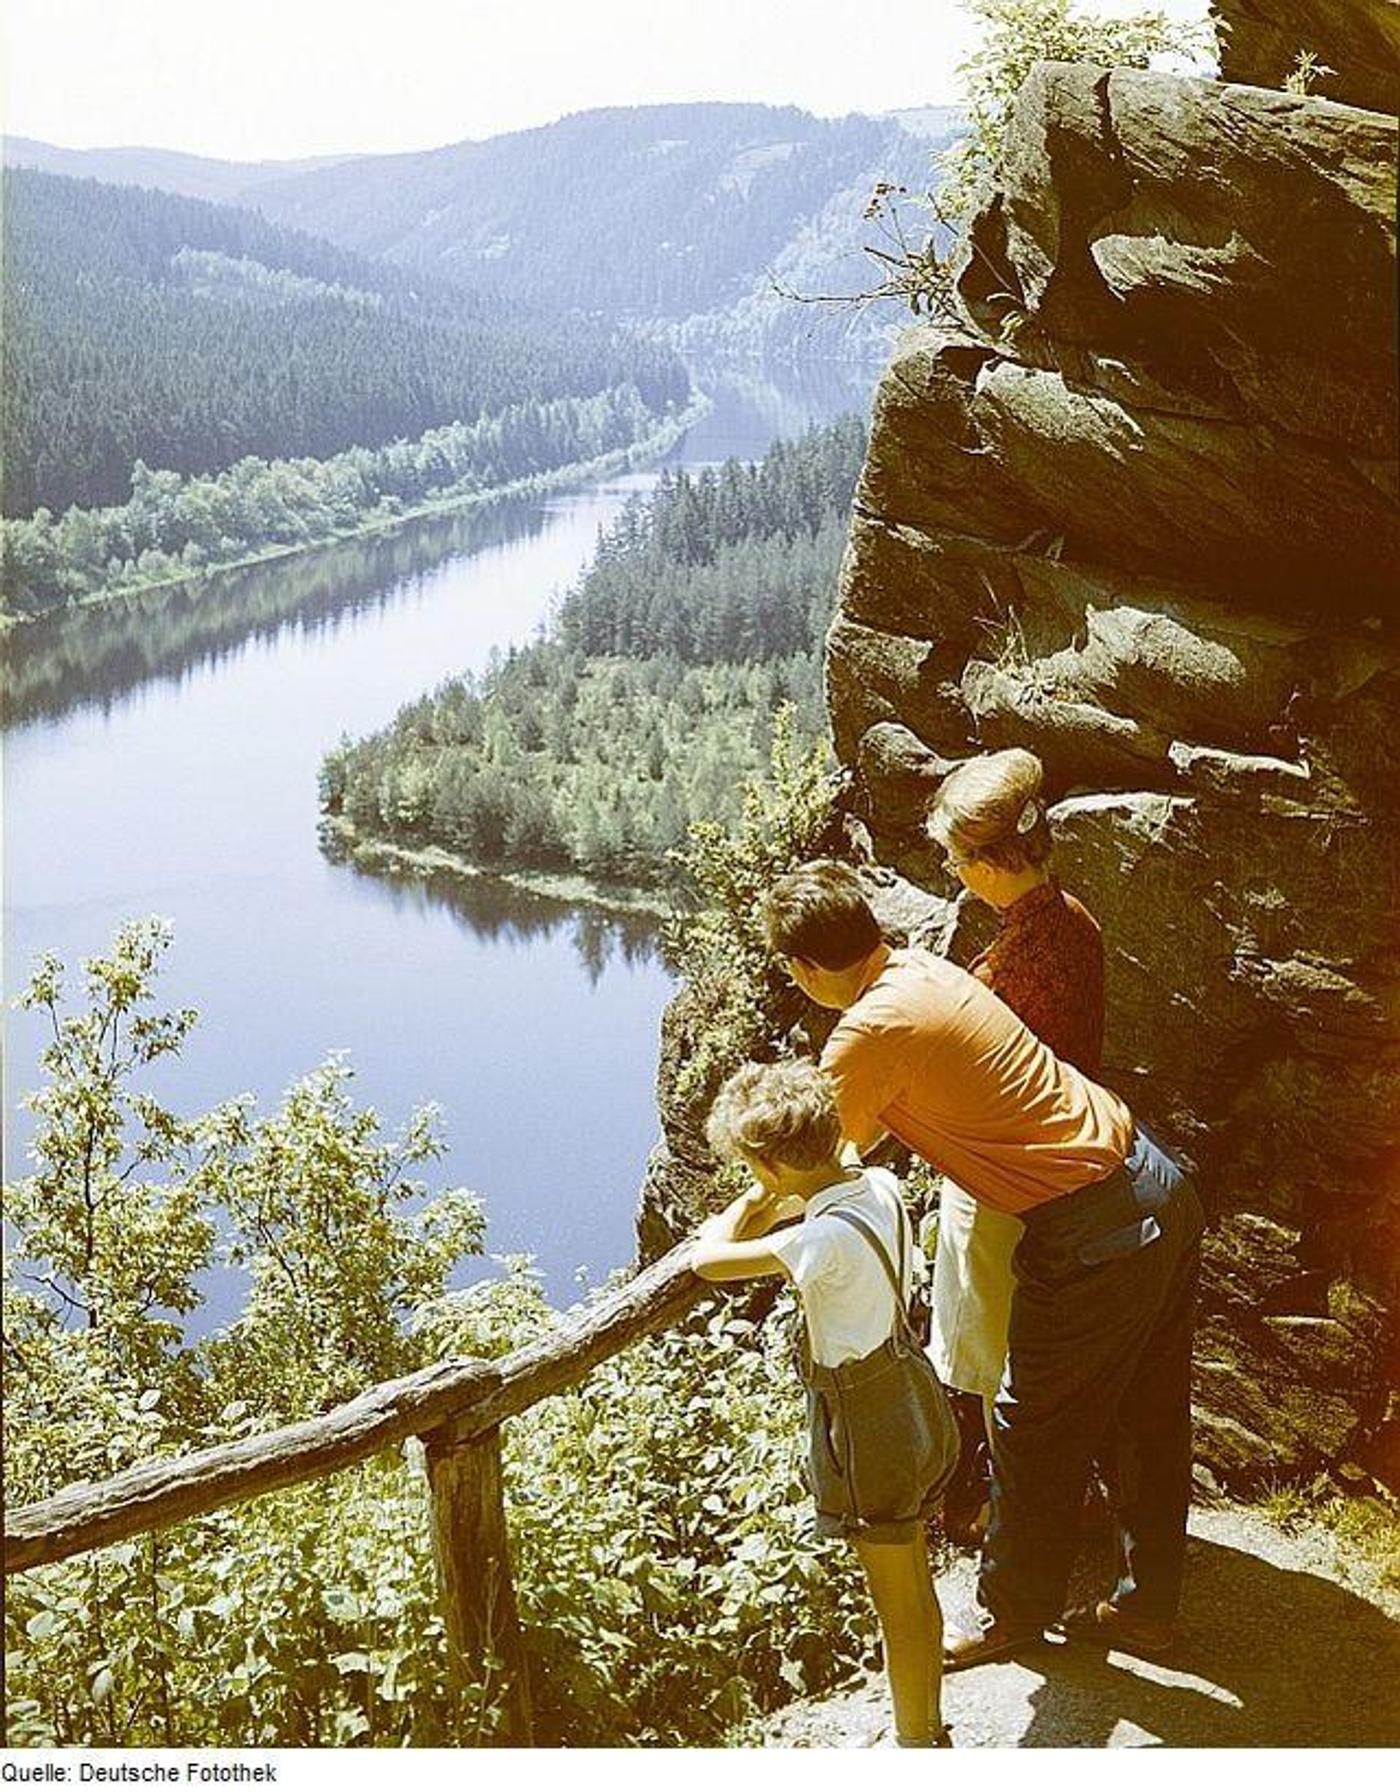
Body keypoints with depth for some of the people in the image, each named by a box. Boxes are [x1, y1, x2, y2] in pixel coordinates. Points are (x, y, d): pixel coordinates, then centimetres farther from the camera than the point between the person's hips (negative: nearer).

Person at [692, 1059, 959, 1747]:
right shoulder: (880, 1186, -6)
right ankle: (930, 1729, 39)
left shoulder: (823, 1239, -30)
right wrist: (775, 1202, 3)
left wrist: (757, 1196, -7)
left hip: (866, 1419, -9)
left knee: (898, 1601, 9)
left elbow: (706, 1259, -21)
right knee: (914, 1583, 23)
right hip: (909, 1388, 9)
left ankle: (916, 1742, 25)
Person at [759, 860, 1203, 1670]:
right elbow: (874, 1126, 21)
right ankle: (1147, 1608, 38)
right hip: (1160, 1186, 9)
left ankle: (1015, 1611, 33)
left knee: (1036, 1436, 12)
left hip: (1091, 1238, -9)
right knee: (1152, 1421, 21)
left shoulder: (873, 1031, -19)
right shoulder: (923, 968, 7)